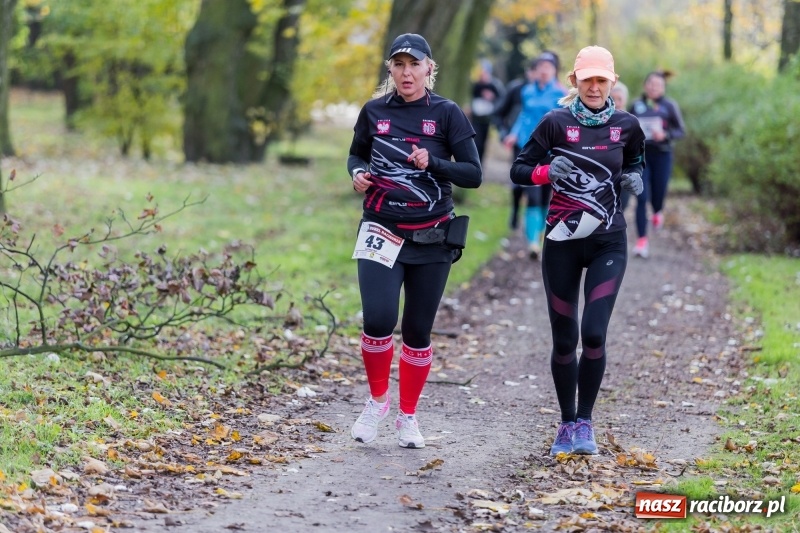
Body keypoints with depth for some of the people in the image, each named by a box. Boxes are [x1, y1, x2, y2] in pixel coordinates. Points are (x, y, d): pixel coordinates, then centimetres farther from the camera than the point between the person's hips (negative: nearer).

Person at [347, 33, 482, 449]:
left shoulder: (447, 114, -4)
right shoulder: (374, 112, 1)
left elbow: (473, 175, -6)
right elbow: (356, 155, 17)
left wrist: (432, 163, -21)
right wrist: (358, 174, -6)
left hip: (431, 239, 0)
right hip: (382, 231, 0)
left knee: (418, 331, 6)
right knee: (378, 320, -16)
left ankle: (407, 415, 24)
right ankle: (377, 400, 9)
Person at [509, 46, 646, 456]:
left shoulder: (626, 126, 2)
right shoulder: (557, 123, -4)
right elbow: (518, 170, -2)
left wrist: (634, 178, -1)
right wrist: (546, 171, -22)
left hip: (607, 242, 0)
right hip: (562, 241, 0)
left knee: (594, 333, -13)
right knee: (564, 338, 5)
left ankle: (584, 422, 2)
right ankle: (567, 423, 21)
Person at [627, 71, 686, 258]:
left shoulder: (669, 106, -3)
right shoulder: (636, 105, 2)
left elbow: (681, 131, 0)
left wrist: (665, 135, -17)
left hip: (662, 156, 0)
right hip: (641, 155, 0)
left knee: (658, 194, 10)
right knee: (641, 198, -9)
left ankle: (658, 212, 49)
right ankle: (642, 240, -7)